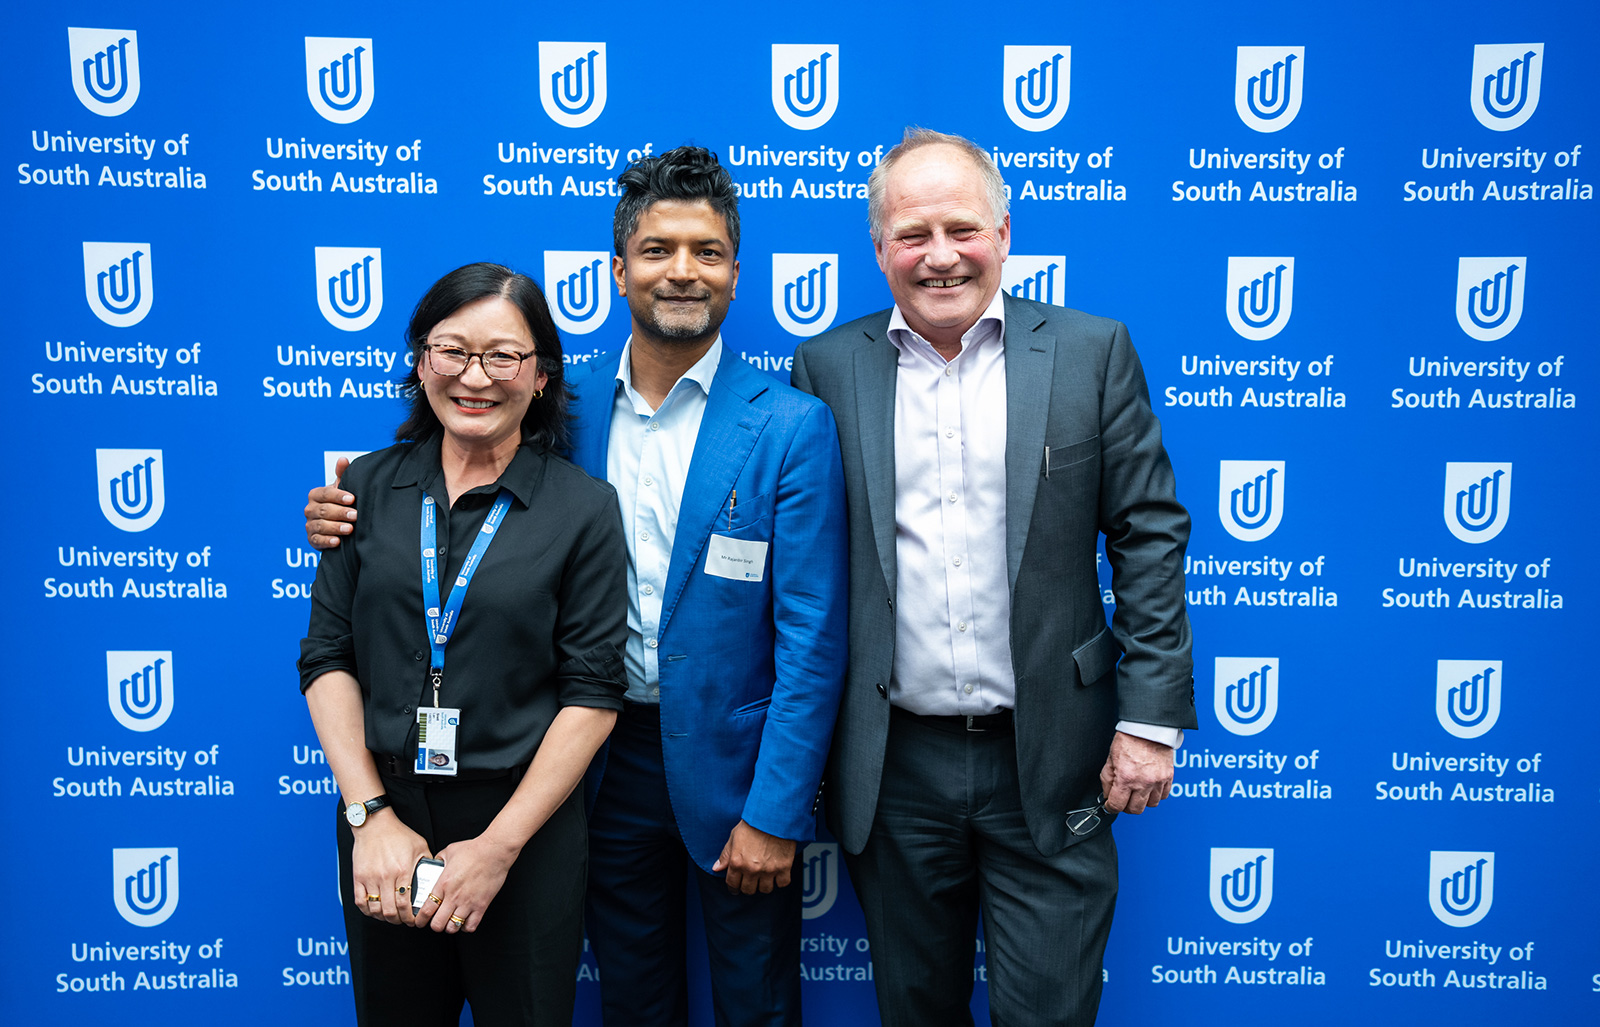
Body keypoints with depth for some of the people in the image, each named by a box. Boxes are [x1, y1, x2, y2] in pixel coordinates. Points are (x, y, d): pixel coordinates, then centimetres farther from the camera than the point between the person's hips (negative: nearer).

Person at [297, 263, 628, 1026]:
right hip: (381, 825, 2)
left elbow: (593, 693, -9)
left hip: (527, 829, -2)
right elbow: (327, 657, 1)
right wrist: (371, 815, -9)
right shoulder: (369, 488, 2)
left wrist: (499, 845, -12)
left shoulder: (584, 507, -6)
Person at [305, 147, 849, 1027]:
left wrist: (774, 814, -14)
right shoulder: (568, 402, -1)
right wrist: (359, 518, -7)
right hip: (607, 756, 3)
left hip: (731, 765, -3)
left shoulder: (792, 427, -12)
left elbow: (810, 641, -12)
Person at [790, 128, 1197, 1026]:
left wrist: (1153, 718, -5)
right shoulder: (828, 367, 1)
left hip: (1050, 763, -1)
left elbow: (1150, 537, -1)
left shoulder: (1092, 353, -1)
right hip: (893, 767, 2)